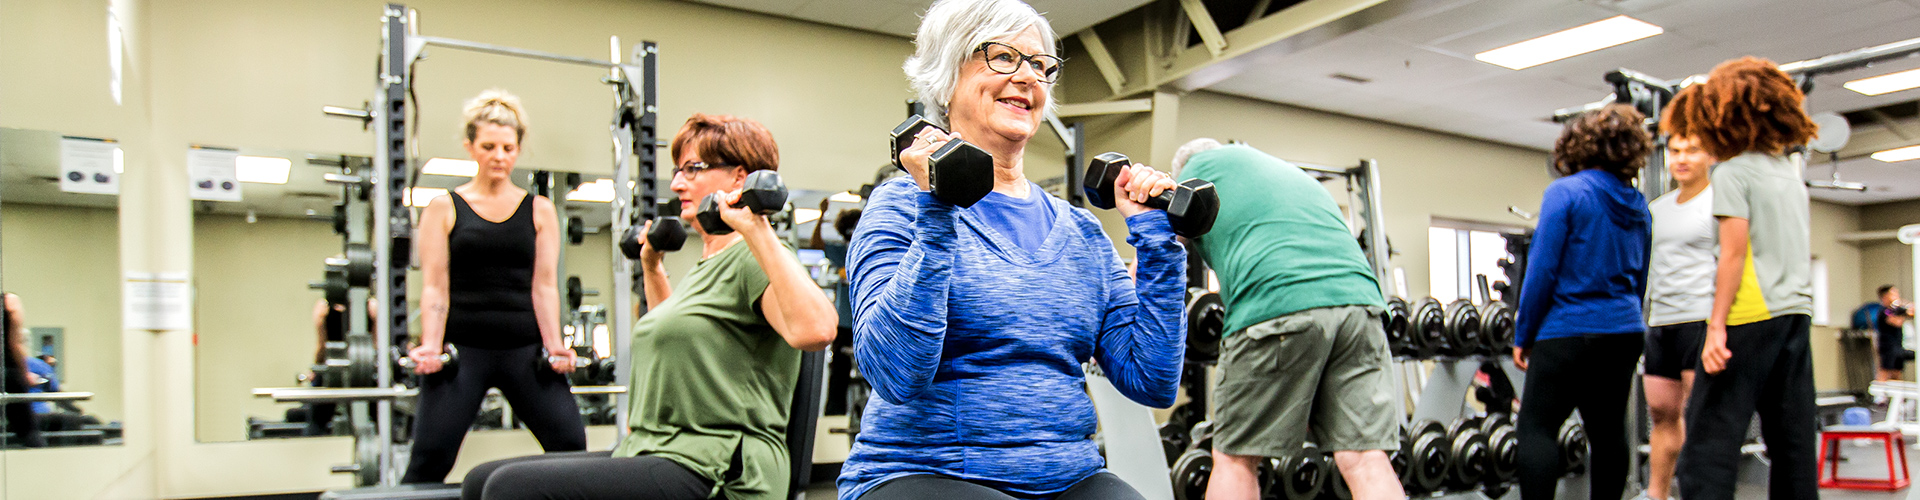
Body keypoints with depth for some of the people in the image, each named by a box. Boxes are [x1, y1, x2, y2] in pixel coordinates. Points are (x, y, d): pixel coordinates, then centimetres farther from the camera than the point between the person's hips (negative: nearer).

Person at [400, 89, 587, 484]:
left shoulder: (539, 211, 10)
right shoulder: (444, 208, 7)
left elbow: (544, 286, 5)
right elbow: (435, 288, 0)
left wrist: (554, 345, -8)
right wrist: (429, 347, -14)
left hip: (525, 348, 1)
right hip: (463, 348, -1)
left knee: (571, 444, -7)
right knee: (429, 459, -7)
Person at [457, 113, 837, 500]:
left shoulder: (755, 259, -10)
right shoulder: (706, 264, 19)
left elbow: (815, 330, -32)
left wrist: (758, 230, -31)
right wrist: (652, 267, 35)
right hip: (655, 455, 10)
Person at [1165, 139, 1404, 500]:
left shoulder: (1202, 165, 21)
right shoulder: (1289, 170, 39)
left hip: (1275, 305, -6)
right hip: (1359, 296, 6)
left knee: (1236, 458, 6)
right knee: (1365, 458, 2)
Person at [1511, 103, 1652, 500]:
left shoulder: (1565, 192, -8)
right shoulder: (1638, 205, 12)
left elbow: (1542, 271, -12)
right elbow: (1640, 279, 17)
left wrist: (1522, 335, -5)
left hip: (1569, 332, -7)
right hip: (1625, 332, 7)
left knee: (1536, 428, -6)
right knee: (1609, 431, 12)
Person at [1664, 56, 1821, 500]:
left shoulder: (1733, 171, -7)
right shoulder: (1790, 170, 17)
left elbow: (1734, 252, -14)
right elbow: (1805, 251, 22)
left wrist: (1716, 325, -16)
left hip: (1751, 315, -8)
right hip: (1797, 313, 8)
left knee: (1710, 435, -9)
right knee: (1792, 439, 9)